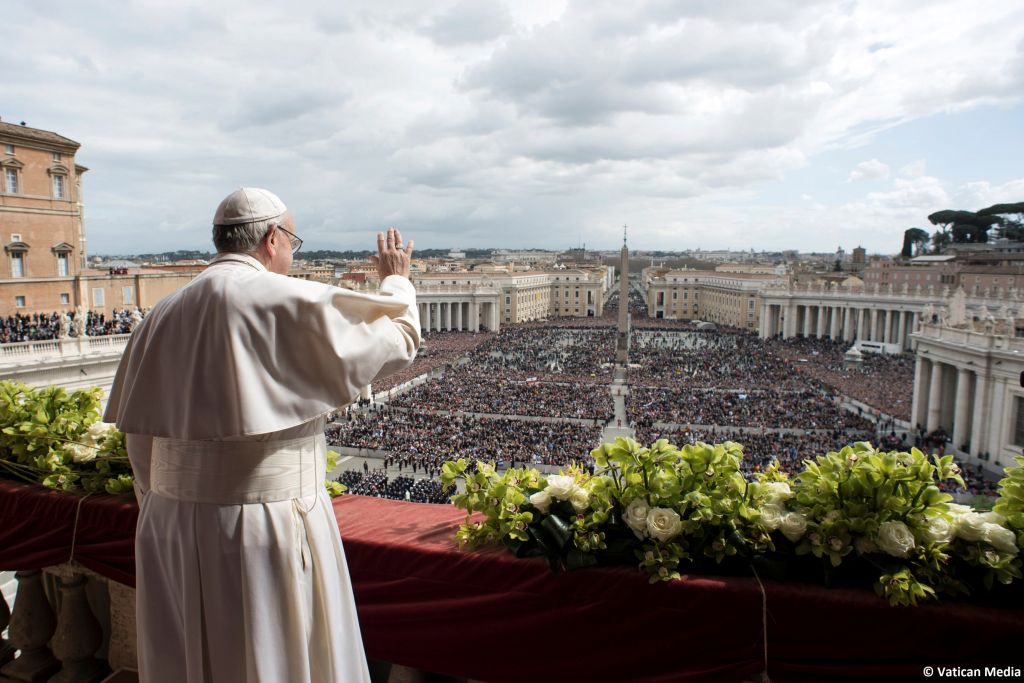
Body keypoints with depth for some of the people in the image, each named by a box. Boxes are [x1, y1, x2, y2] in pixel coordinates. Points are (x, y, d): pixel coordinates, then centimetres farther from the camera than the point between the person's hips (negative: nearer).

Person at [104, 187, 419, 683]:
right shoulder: (290, 303, -14)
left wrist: (166, 515, 19)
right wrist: (396, 280, 14)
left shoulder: (162, 317, 5)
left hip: (171, 529, 7)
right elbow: (398, 339, -5)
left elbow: (141, 440, 9)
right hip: (268, 528, -6)